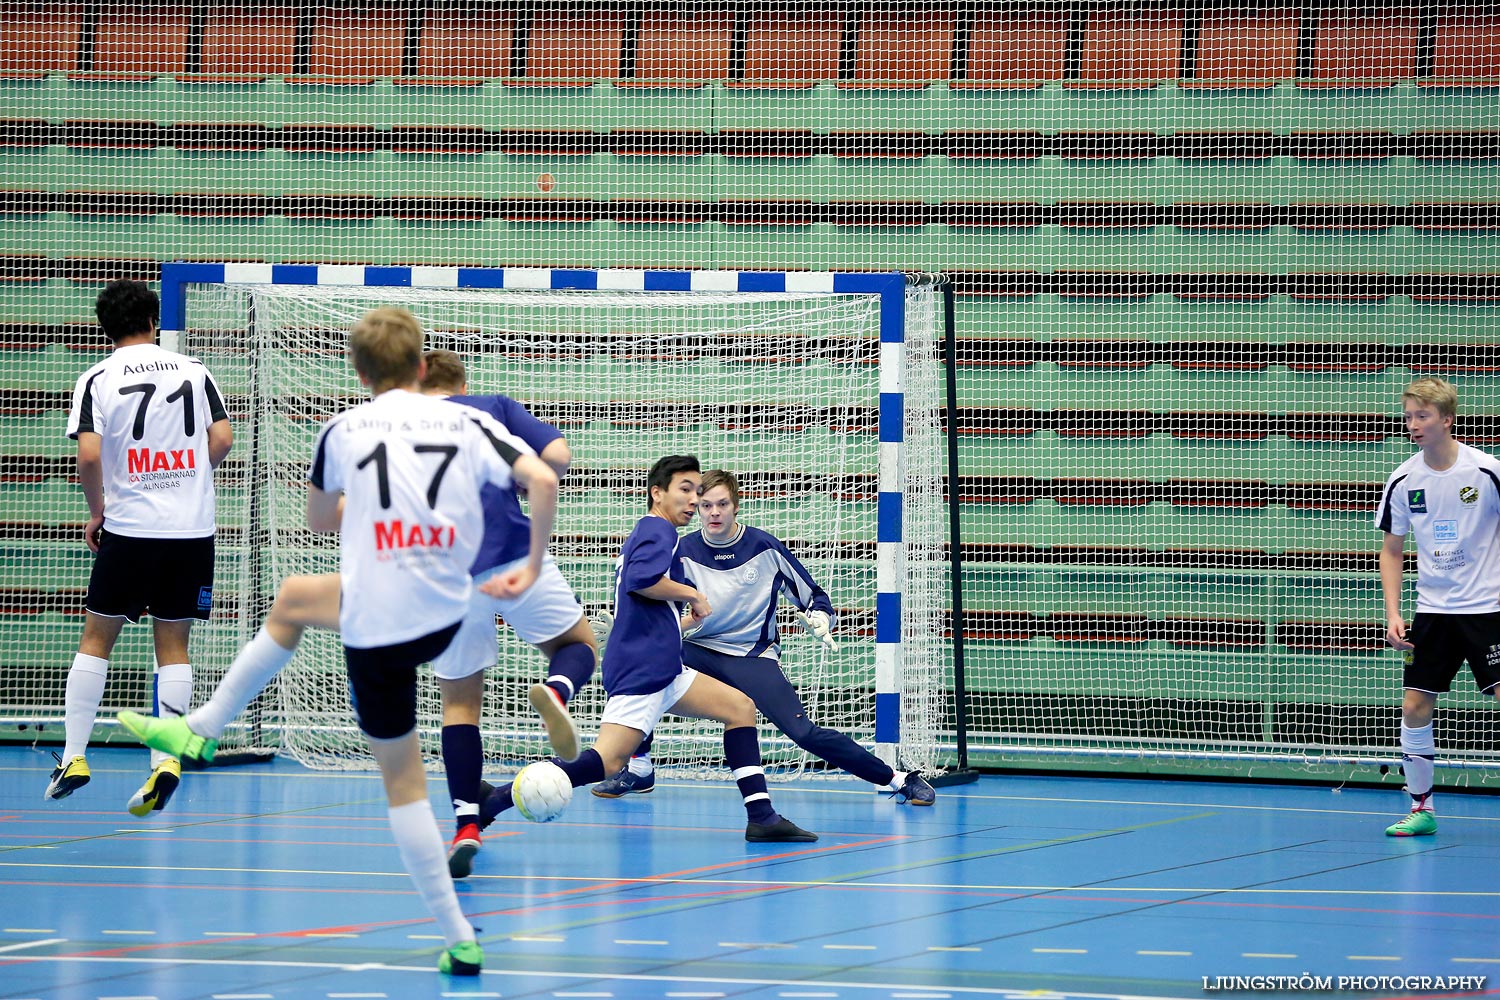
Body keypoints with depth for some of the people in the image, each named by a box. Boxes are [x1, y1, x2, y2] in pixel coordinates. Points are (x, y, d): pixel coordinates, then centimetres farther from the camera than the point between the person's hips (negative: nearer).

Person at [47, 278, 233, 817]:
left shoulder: (97, 379, -2)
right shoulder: (193, 370, 4)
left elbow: (89, 455, -12)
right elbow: (222, 439, -1)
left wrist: (96, 512, 3)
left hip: (128, 528, -2)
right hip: (192, 527, 2)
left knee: (96, 637, 10)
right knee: (173, 645, 7)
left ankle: (73, 757, 8)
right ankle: (167, 758, -6)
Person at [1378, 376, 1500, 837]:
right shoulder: (1403, 482, 0)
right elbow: (1392, 551, 10)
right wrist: (1393, 614, 1)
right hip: (1433, 610, 4)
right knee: (1414, 708, -1)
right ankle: (1421, 807, 12)